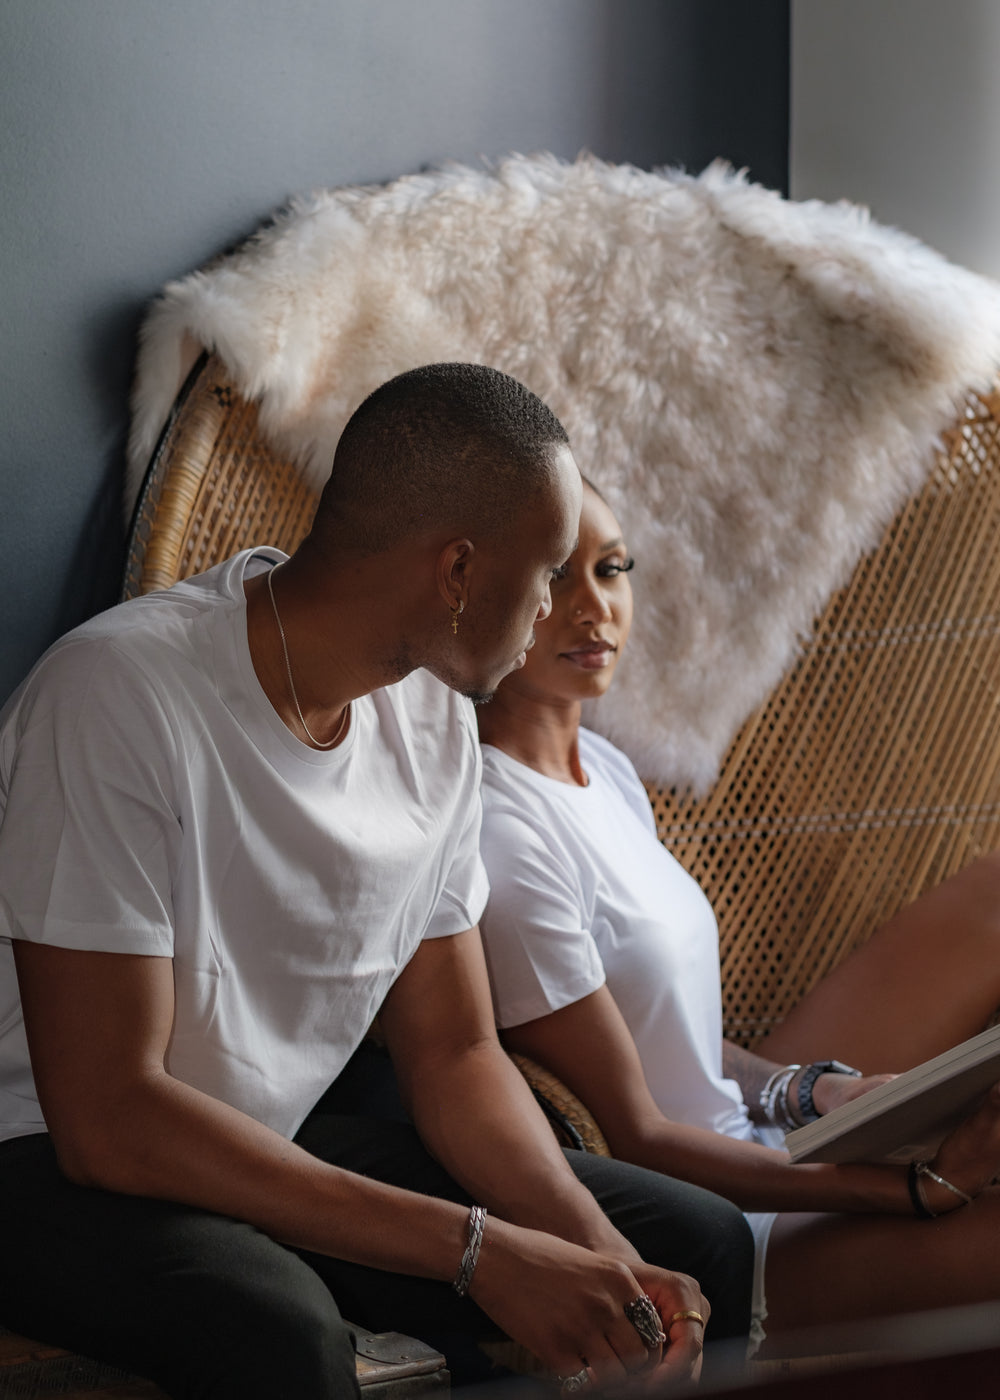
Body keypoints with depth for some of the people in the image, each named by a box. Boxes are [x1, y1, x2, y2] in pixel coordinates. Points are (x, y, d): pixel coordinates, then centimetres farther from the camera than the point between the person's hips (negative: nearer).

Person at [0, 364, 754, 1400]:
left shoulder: (431, 715, 1)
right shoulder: (120, 692, -25)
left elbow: (453, 1052, 5)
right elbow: (107, 1116, -28)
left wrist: (600, 1254, -14)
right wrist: (477, 1248, -30)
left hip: (280, 1146, 7)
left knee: (700, 1247, -4)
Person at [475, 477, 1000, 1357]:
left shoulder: (602, 768, 6)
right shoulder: (499, 836, -22)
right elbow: (637, 1139, -19)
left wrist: (812, 1090, -6)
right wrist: (919, 1186, -24)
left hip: (747, 1140, 9)